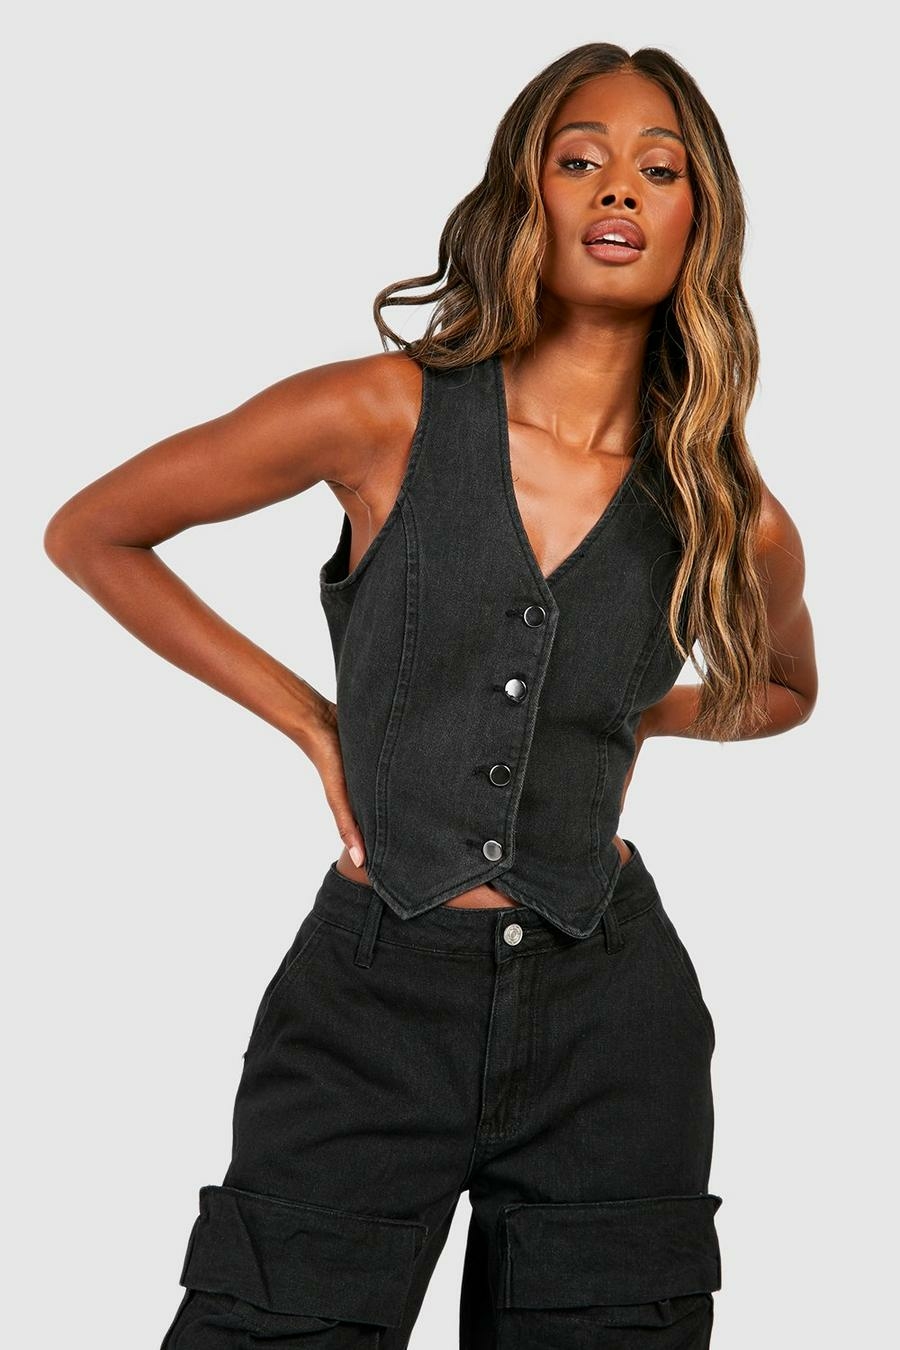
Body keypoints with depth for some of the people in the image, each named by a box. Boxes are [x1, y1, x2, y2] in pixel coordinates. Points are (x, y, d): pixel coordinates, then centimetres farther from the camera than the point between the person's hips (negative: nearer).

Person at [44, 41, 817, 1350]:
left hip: (608, 1013, 2)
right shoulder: (387, 415, -8)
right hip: (374, 1000, -2)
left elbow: (785, 686, 23)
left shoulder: (734, 520, 0)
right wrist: (310, 719, 0)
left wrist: (629, 714, 6)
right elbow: (89, 532, 2)